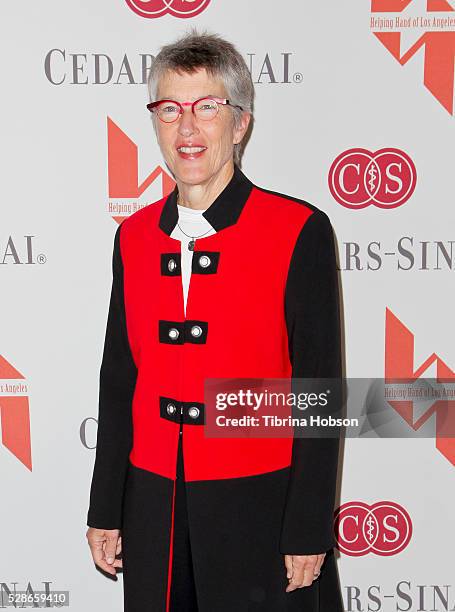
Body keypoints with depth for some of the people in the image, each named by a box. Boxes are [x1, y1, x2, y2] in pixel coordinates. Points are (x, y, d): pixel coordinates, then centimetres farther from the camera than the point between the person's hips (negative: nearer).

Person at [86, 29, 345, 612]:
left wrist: (308, 533, -9)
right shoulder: (134, 235, 4)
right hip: (153, 509, 4)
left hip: (259, 507, -4)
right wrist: (105, 510, 9)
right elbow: (118, 378, 8)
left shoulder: (299, 230, -10)